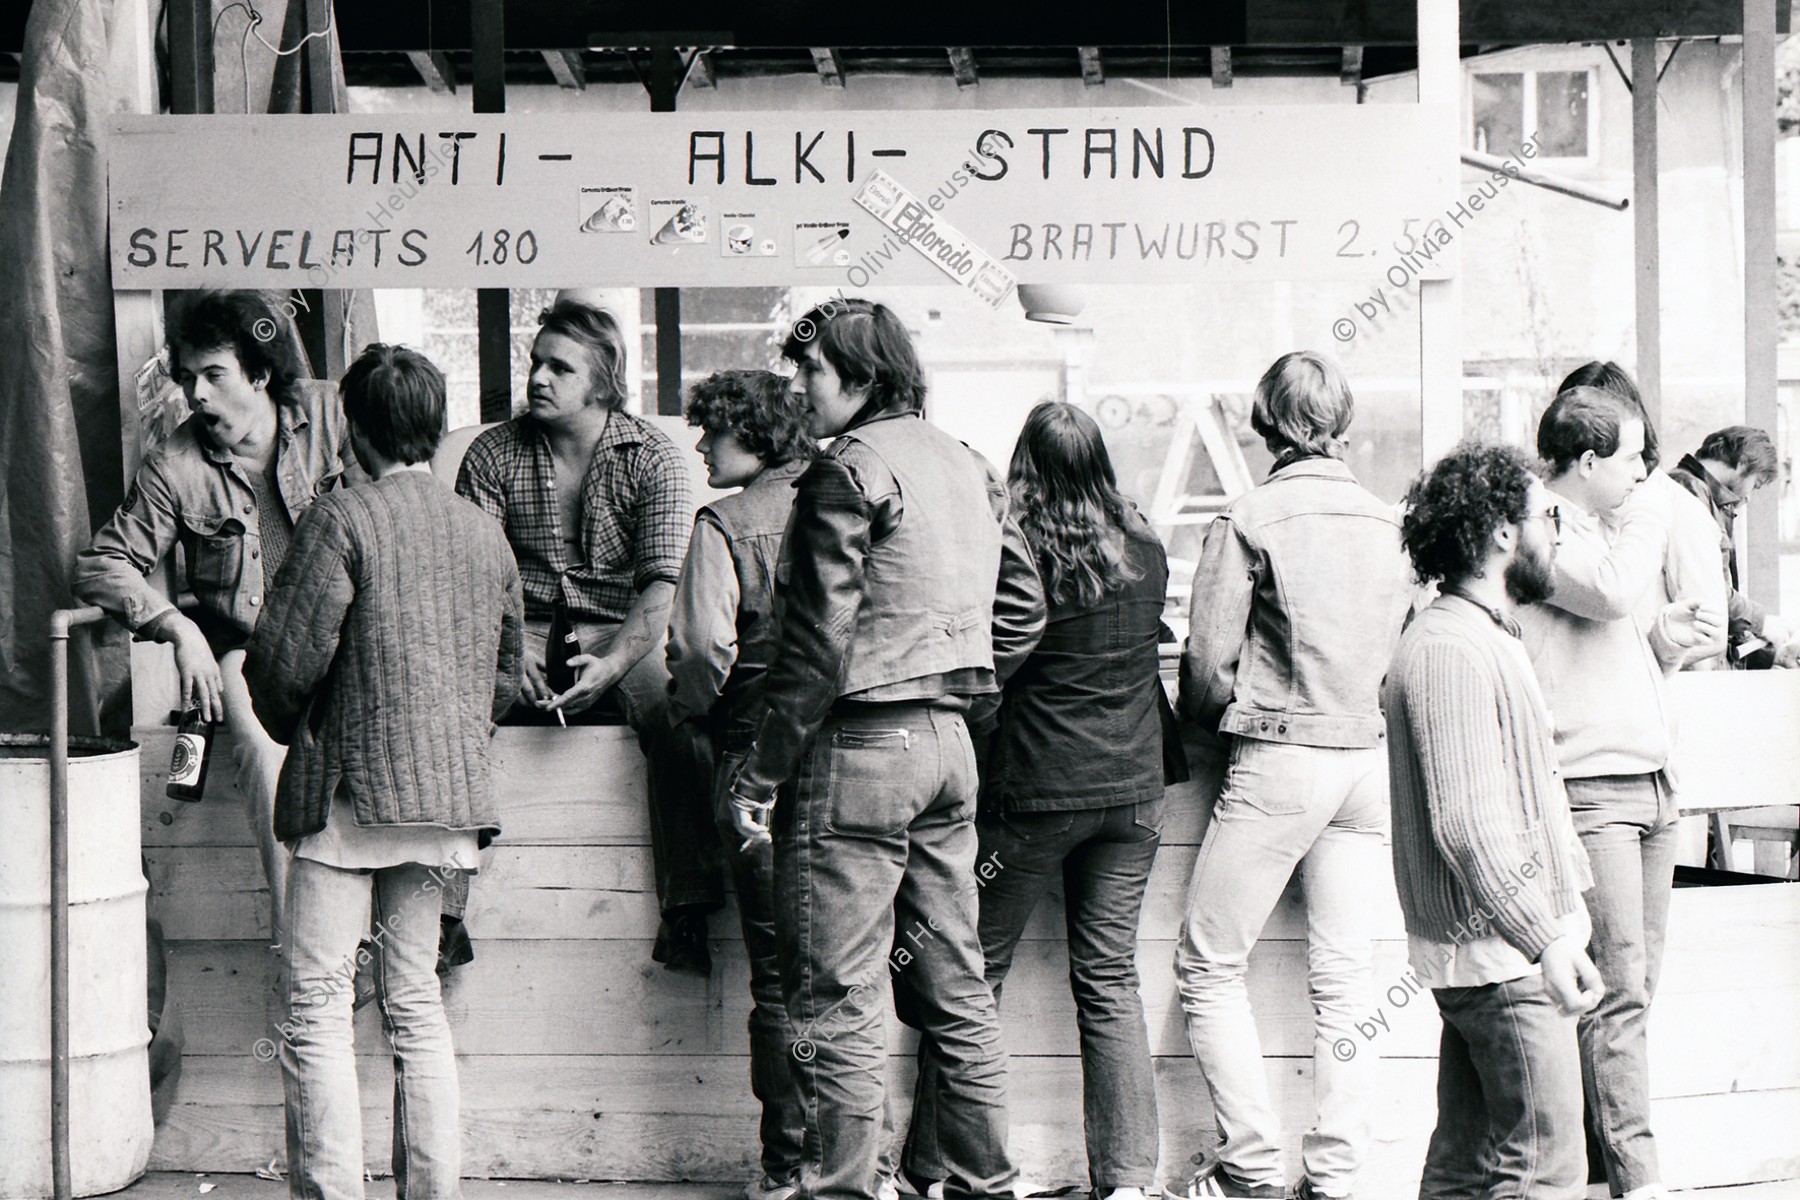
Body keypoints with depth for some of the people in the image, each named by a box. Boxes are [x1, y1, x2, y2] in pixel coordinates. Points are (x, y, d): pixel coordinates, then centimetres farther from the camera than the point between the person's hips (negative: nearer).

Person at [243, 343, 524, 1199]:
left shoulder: (341, 521, -10)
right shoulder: (483, 532, 9)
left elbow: (285, 657, -12)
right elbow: (507, 672, 17)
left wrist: (295, 729, 7)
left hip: (350, 788, -6)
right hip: (450, 793, 6)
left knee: (317, 1009, -3)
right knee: (416, 1002, 13)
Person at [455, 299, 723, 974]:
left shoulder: (652, 458, 1)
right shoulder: (493, 454, 7)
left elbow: (664, 585, -6)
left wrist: (613, 662, -24)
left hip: (623, 635, -1)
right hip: (522, 634, 2)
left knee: (675, 705, -34)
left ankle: (687, 916, -36)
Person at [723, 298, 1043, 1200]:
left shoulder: (848, 473, -12)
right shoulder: (967, 467, 13)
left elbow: (819, 644, -17)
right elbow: (1022, 615, 18)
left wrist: (761, 772, -12)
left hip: (858, 749, -8)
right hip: (948, 742, 8)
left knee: (838, 1001, -4)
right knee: (956, 988, 13)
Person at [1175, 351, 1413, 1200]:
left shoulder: (1249, 519, -8)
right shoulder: (1385, 523, 6)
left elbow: (1209, 664, -8)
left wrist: (1209, 720, 11)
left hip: (1280, 757, -5)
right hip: (1370, 757, 5)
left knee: (1208, 965, 4)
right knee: (1344, 973, 8)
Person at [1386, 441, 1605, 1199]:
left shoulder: (1490, 640, 19)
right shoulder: (1449, 652, -17)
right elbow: (1467, 826, -24)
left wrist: (1561, 918, 20)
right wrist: (1546, 940, -23)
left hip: (1490, 956, 11)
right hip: (1504, 961, -11)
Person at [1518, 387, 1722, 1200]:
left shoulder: (1590, 529, 22)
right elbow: (1611, 590, -24)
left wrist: (1667, 640, 9)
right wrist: (1646, 527, -6)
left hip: (1646, 782, 10)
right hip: (1588, 788, -9)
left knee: (1633, 987, 8)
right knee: (1617, 989, -12)